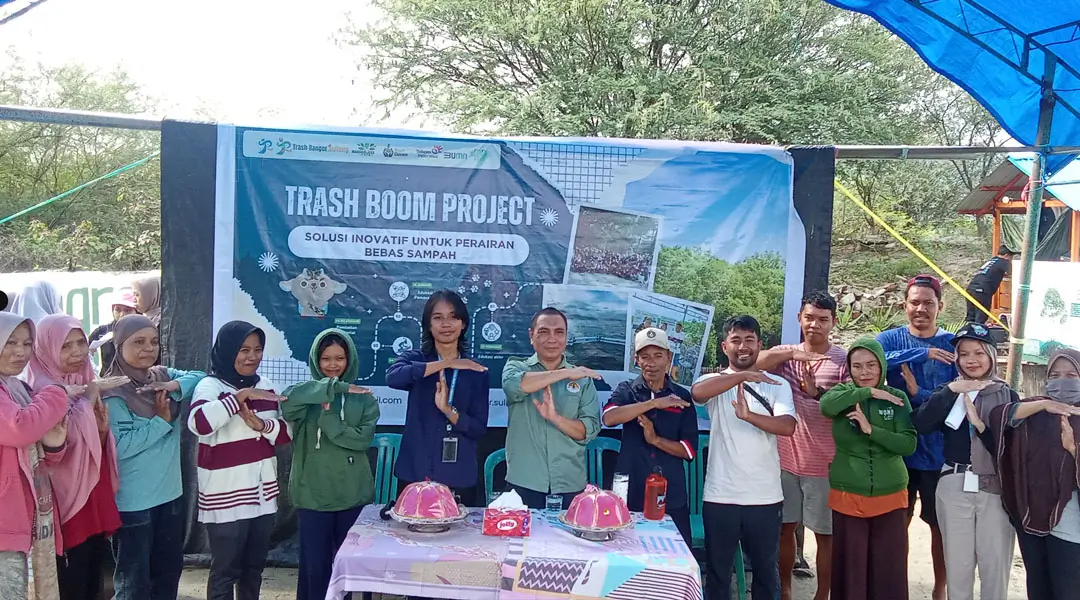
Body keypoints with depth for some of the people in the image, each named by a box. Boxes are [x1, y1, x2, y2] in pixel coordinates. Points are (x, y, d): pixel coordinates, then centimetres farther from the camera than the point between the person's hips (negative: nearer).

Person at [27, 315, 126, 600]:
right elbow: (61, 440, -27)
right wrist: (89, 398, -17)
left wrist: (103, 429, -6)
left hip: (97, 500, 7)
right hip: (69, 504, -7)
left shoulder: (88, 386, 11)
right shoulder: (44, 389, -11)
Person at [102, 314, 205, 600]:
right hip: (133, 502, -7)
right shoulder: (113, 393, -16)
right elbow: (120, 446, -22)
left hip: (171, 494, 7)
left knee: (170, 571, 21)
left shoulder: (164, 377, 3)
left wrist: (176, 386, -16)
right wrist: (161, 420, -18)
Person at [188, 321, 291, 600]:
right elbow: (198, 424, -29)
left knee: (254, 567, 18)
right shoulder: (210, 386, -9)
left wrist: (261, 425, -13)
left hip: (262, 493, 6)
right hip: (225, 497, -5)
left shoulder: (266, 386, 8)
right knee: (225, 571, 6)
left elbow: (287, 433, 6)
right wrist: (241, 396, -25)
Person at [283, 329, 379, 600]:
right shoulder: (307, 393, 1)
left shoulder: (363, 398, 3)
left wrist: (328, 418, -16)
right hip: (312, 495, 0)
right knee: (315, 567, 8)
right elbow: (287, 403, -24)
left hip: (354, 496, 1)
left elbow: (363, 438, -11)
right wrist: (334, 387, -24)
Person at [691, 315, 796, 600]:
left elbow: (788, 427, -12)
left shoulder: (777, 385, 4)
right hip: (720, 496, -1)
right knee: (718, 573, 11)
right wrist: (743, 376, -27)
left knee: (767, 571, 15)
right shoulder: (714, 382, 1)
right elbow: (697, 392, -24)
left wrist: (749, 415, -27)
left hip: (766, 497, 1)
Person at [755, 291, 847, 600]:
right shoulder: (786, 354, 4)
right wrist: (792, 352, -31)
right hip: (786, 458, 3)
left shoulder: (844, 361, -4)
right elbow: (755, 364, -15)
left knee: (825, 533, 7)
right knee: (786, 527, 14)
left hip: (824, 464, -3)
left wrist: (817, 392, -26)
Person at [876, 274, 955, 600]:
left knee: (941, 525, 12)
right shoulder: (890, 339, -2)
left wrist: (919, 394, -22)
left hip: (940, 452, 0)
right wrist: (924, 353, -25)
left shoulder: (953, 344, -1)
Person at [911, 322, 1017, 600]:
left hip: (996, 488, -1)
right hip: (954, 486, 1)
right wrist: (950, 391, -15)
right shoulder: (950, 392, 7)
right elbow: (921, 425, -11)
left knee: (995, 565, 5)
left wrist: (979, 422, -17)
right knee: (957, 563, 10)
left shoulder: (1007, 395, 3)